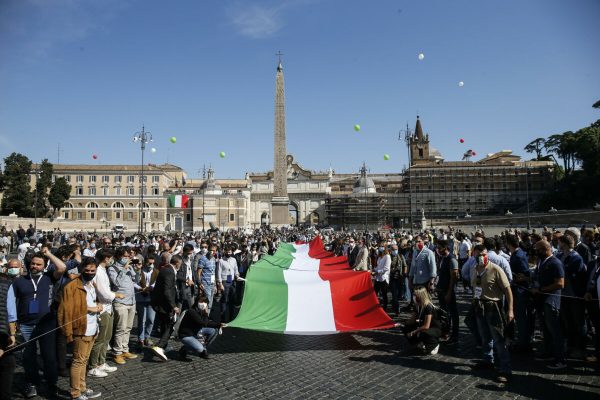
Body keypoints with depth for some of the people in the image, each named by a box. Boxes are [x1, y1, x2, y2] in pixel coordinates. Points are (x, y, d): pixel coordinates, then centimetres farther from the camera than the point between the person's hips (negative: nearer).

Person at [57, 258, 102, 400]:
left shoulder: (92, 285, 14)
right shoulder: (72, 286, -15)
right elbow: (67, 309, -20)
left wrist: (97, 306, 6)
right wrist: (88, 309, -20)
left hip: (92, 329, 8)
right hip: (81, 329, -8)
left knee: (84, 360, 18)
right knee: (78, 361, 1)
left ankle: (82, 389, 28)